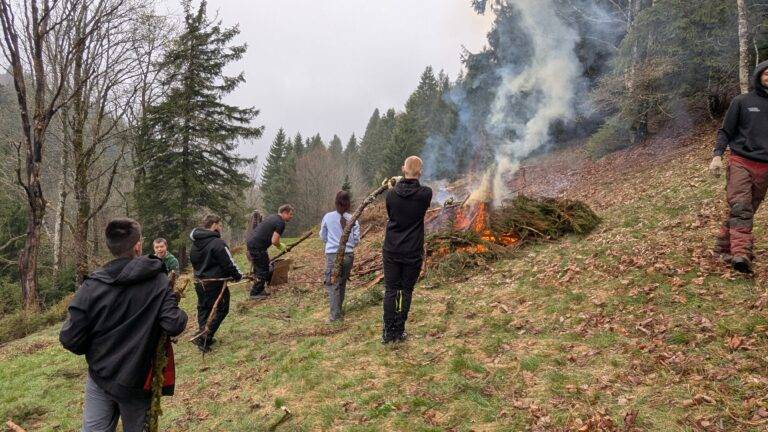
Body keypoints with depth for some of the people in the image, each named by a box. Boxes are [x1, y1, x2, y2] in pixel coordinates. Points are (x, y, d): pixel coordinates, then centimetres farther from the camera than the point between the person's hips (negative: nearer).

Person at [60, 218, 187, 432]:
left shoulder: (91, 286, -11)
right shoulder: (159, 281, -14)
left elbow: (70, 340, -11)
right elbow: (174, 325, -22)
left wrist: (91, 350, 10)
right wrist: (180, 314, 0)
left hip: (99, 377, 1)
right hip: (137, 381, -1)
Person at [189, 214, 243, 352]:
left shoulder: (195, 243, 6)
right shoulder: (218, 243, -20)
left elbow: (193, 261, 16)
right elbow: (228, 264, -18)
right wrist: (238, 276, -2)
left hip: (199, 282, 8)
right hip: (215, 283, -8)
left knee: (203, 308, 18)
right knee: (221, 309, 4)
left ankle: (205, 338, 23)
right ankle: (203, 338, -4)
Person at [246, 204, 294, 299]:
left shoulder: (272, 217, 17)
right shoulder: (280, 223, -12)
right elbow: (274, 241, -18)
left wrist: (279, 244, 20)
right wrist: (280, 246, 3)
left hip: (251, 242, 10)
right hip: (257, 246, -10)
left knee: (259, 268, 19)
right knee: (262, 270, -1)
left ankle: (259, 290, 27)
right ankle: (255, 293, 5)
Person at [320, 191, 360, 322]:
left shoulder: (328, 217, -3)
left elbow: (323, 237, 8)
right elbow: (356, 240, 2)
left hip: (333, 255, -2)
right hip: (348, 255, 3)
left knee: (332, 285, 2)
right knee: (342, 284, 18)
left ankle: (335, 315, -4)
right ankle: (338, 310, 28)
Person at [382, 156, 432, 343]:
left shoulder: (391, 193, -7)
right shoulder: (425, 194, -12)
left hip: (391, 250, 1)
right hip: (413, 252, -1)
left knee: (390, 291, 9)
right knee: (406, 291, 10)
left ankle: (388, 332, 10)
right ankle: (399, 331, 14)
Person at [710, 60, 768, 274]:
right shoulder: (742, 101, 5)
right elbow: (725, 131, 3)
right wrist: (717, 155, -11)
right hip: (741, 162, -4)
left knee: (748, 210, 3)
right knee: (740, 208, -18)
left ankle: (723, 247, 12)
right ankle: (742, 254, -29)